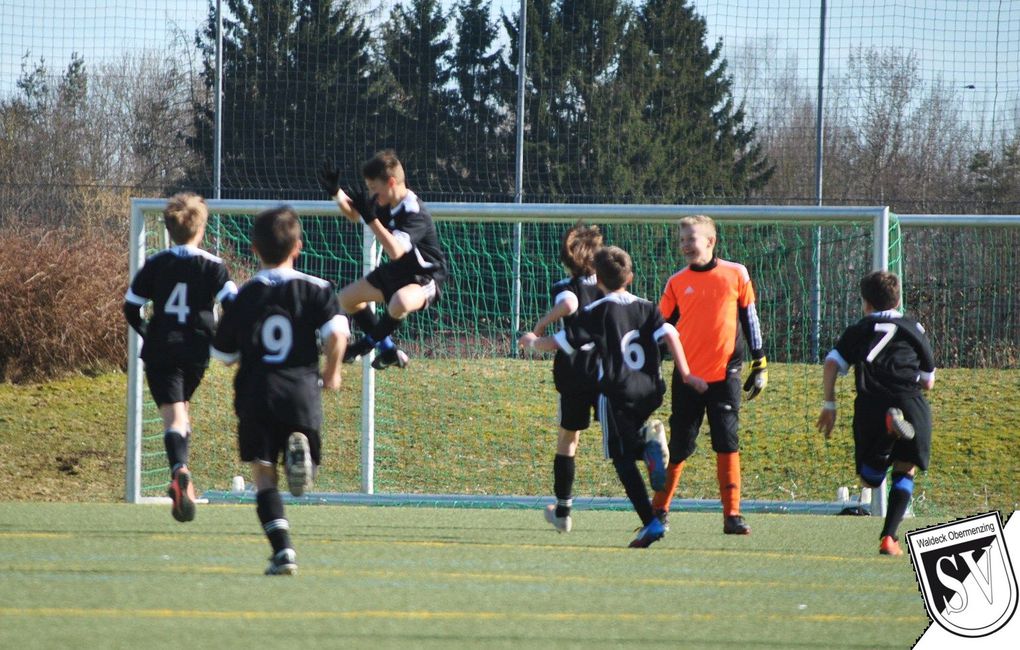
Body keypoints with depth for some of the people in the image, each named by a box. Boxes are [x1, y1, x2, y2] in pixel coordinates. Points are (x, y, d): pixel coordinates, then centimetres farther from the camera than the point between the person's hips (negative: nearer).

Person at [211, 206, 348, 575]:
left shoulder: (245, 295, 5)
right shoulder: (316, 289, 1)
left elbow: (223, 353, 10)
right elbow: (337, 333, -14)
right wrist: (332, 373, 2)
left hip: (255, 396, 0)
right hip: (301, 393, 0)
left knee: (263, 475, 3)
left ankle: (282, 550, -13)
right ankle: (301, 449, -22)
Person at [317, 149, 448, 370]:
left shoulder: (414, 213, -30)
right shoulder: (384, 203, -5)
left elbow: (395, 250, -43)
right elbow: (355, 216, 16)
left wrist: (371, 218, -43)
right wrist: (336, 193, -1)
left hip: (425, 277, -9)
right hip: (396, 271, 9)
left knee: (400, 302, -41)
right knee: (347, 298, 15)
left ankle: (371, 340, -9)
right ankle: (388, 350, 22)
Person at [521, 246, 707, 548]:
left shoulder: (594, 313, -2)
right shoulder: (646, 308, 9)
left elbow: (557, 343, 0)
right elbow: (669, 335, -5)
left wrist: (533, 341, 20)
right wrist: (686, 374, -5)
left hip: (616, 393, -4)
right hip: (649, 392, 5)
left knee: (624, 460, 0)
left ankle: (650, 523, -10)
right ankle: (651, 442, -14)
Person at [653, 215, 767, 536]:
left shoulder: (735, 274, 3)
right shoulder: (676, 283, 5)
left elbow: (750, 318, 9)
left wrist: (760, 364, 8)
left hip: (725, 375, -1)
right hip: (687, 376, 1)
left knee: (727, 443, -5)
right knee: (679, 446, 4)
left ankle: (732, 515, -2)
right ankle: (659, 509, 18)